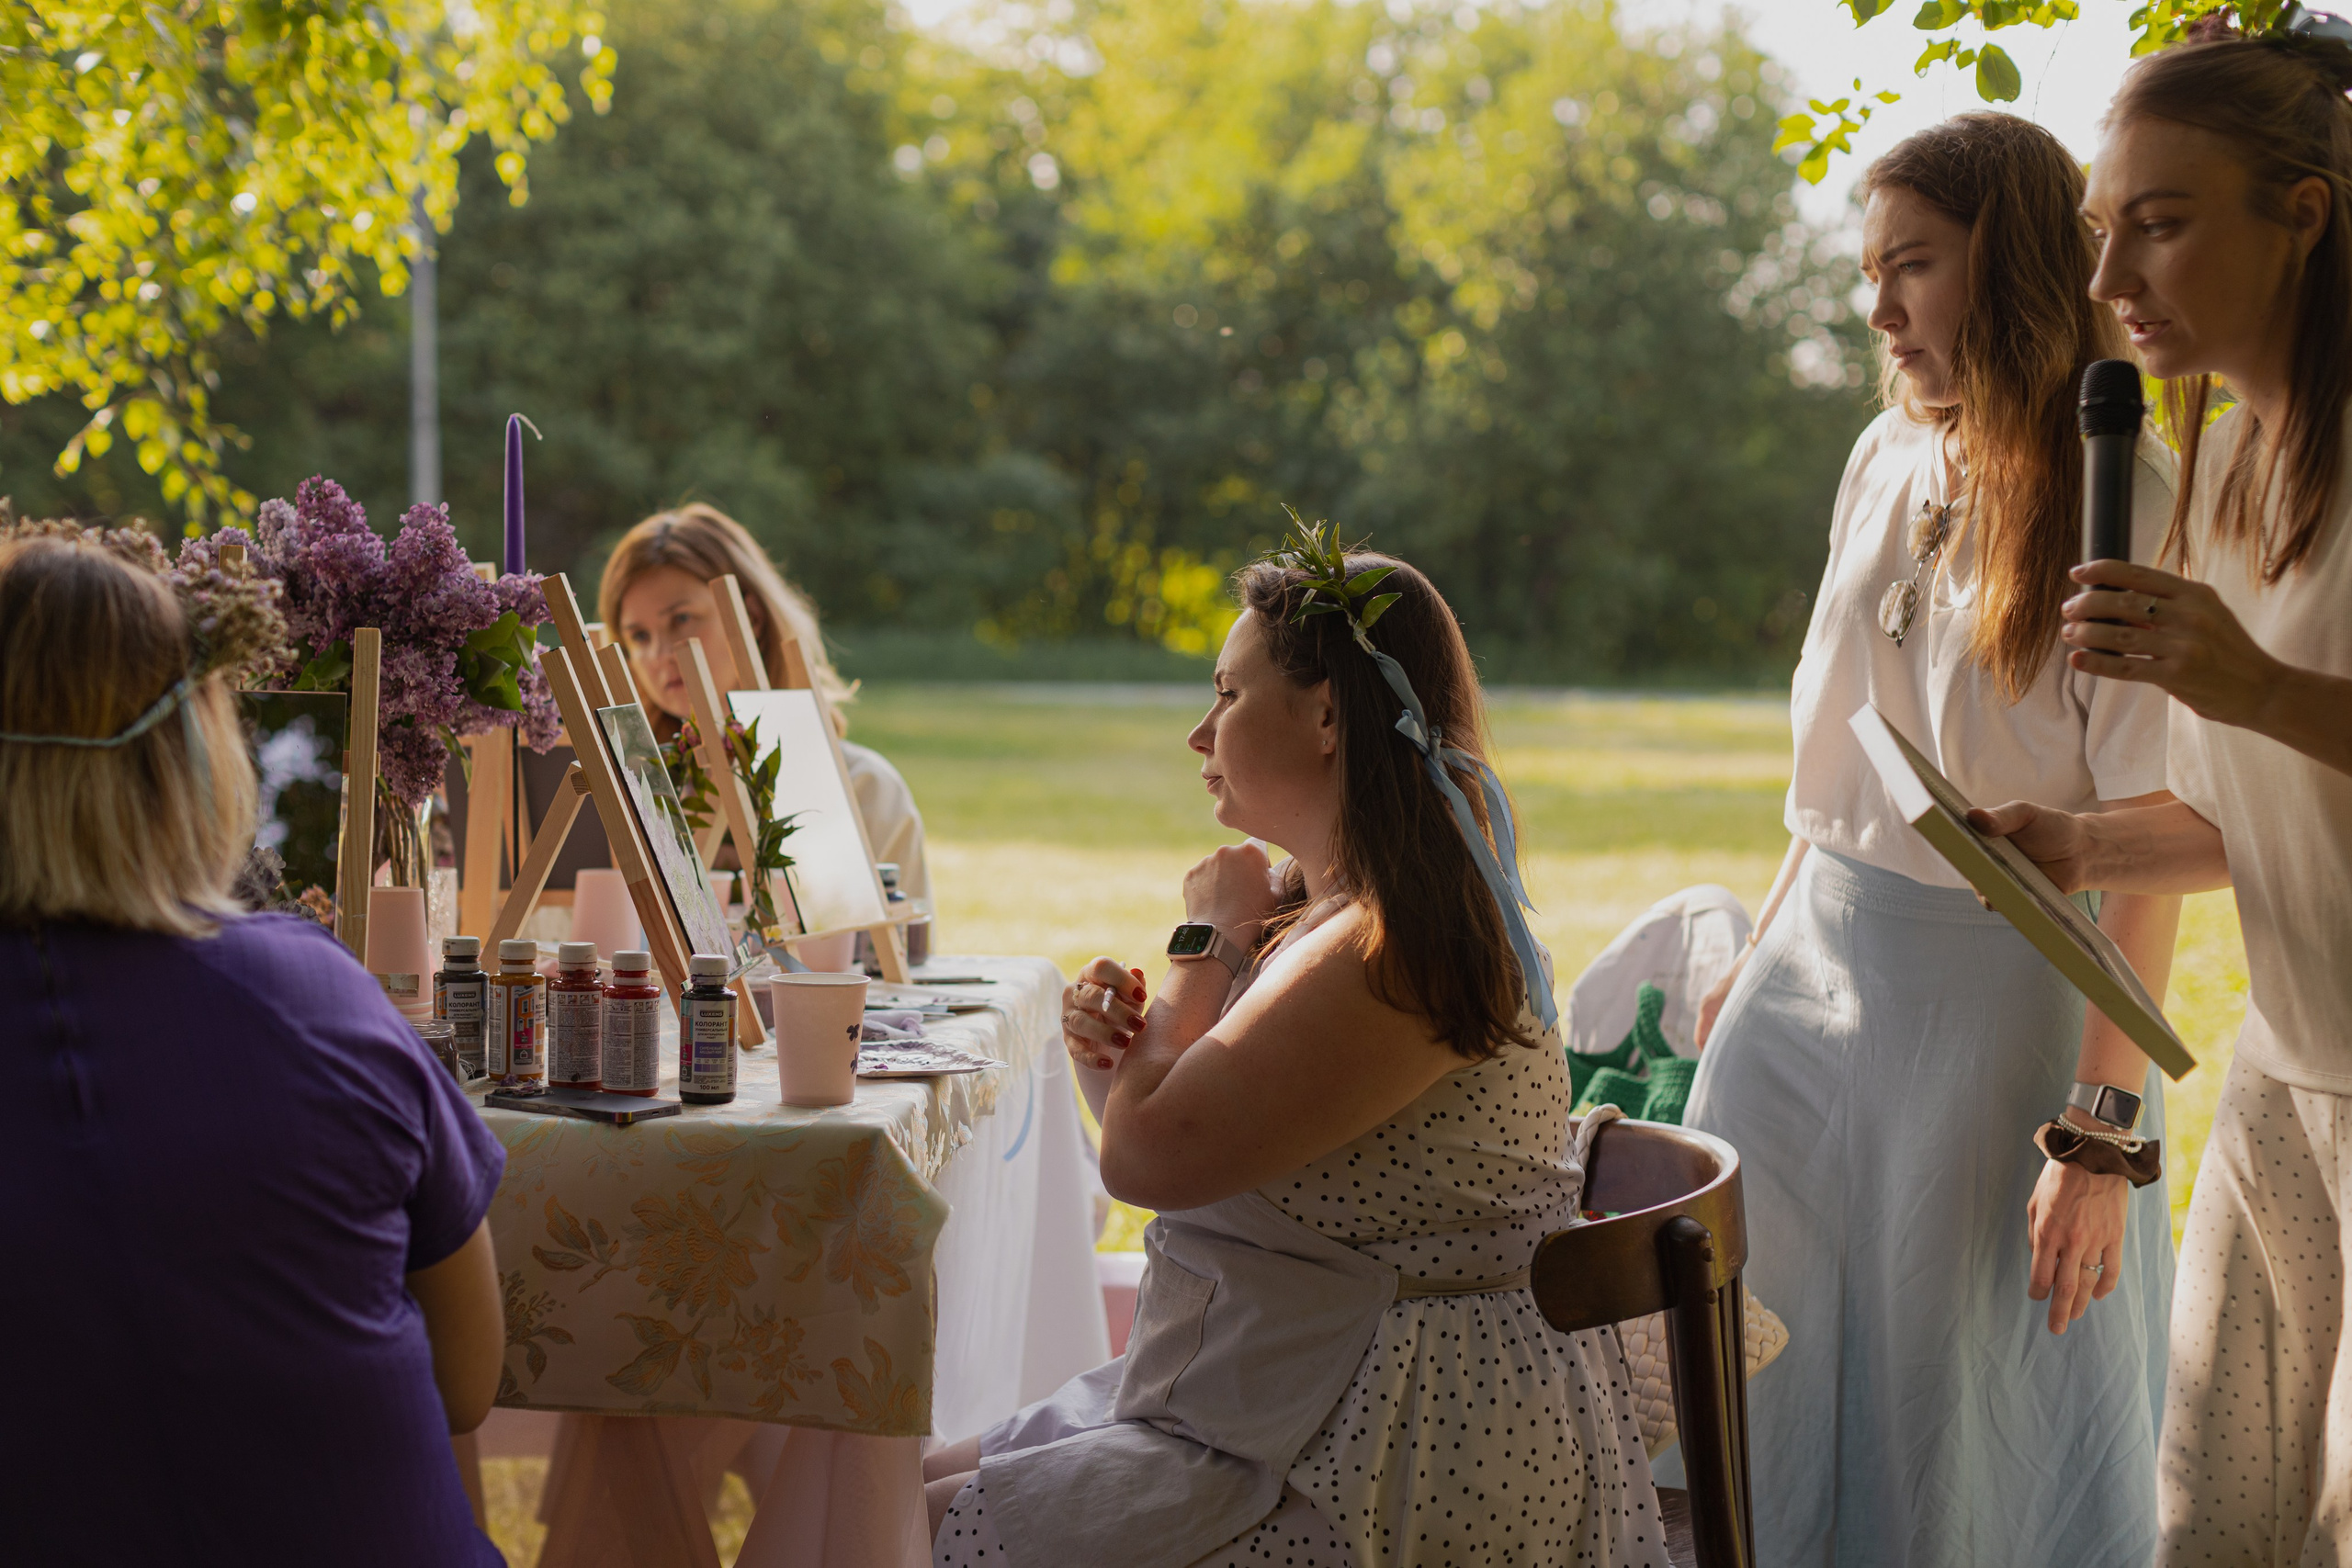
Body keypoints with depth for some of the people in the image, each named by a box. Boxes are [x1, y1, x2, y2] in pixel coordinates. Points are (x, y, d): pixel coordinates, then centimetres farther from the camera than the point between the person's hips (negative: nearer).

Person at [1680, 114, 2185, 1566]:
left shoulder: (2128, 508, -14)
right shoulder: (1891, 461, 7)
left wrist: (2105, 1125, -22)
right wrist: (1763, 954, 19)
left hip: (2000, 994, -6)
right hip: (1823, 965, 6)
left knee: (1969, 1397, 6)